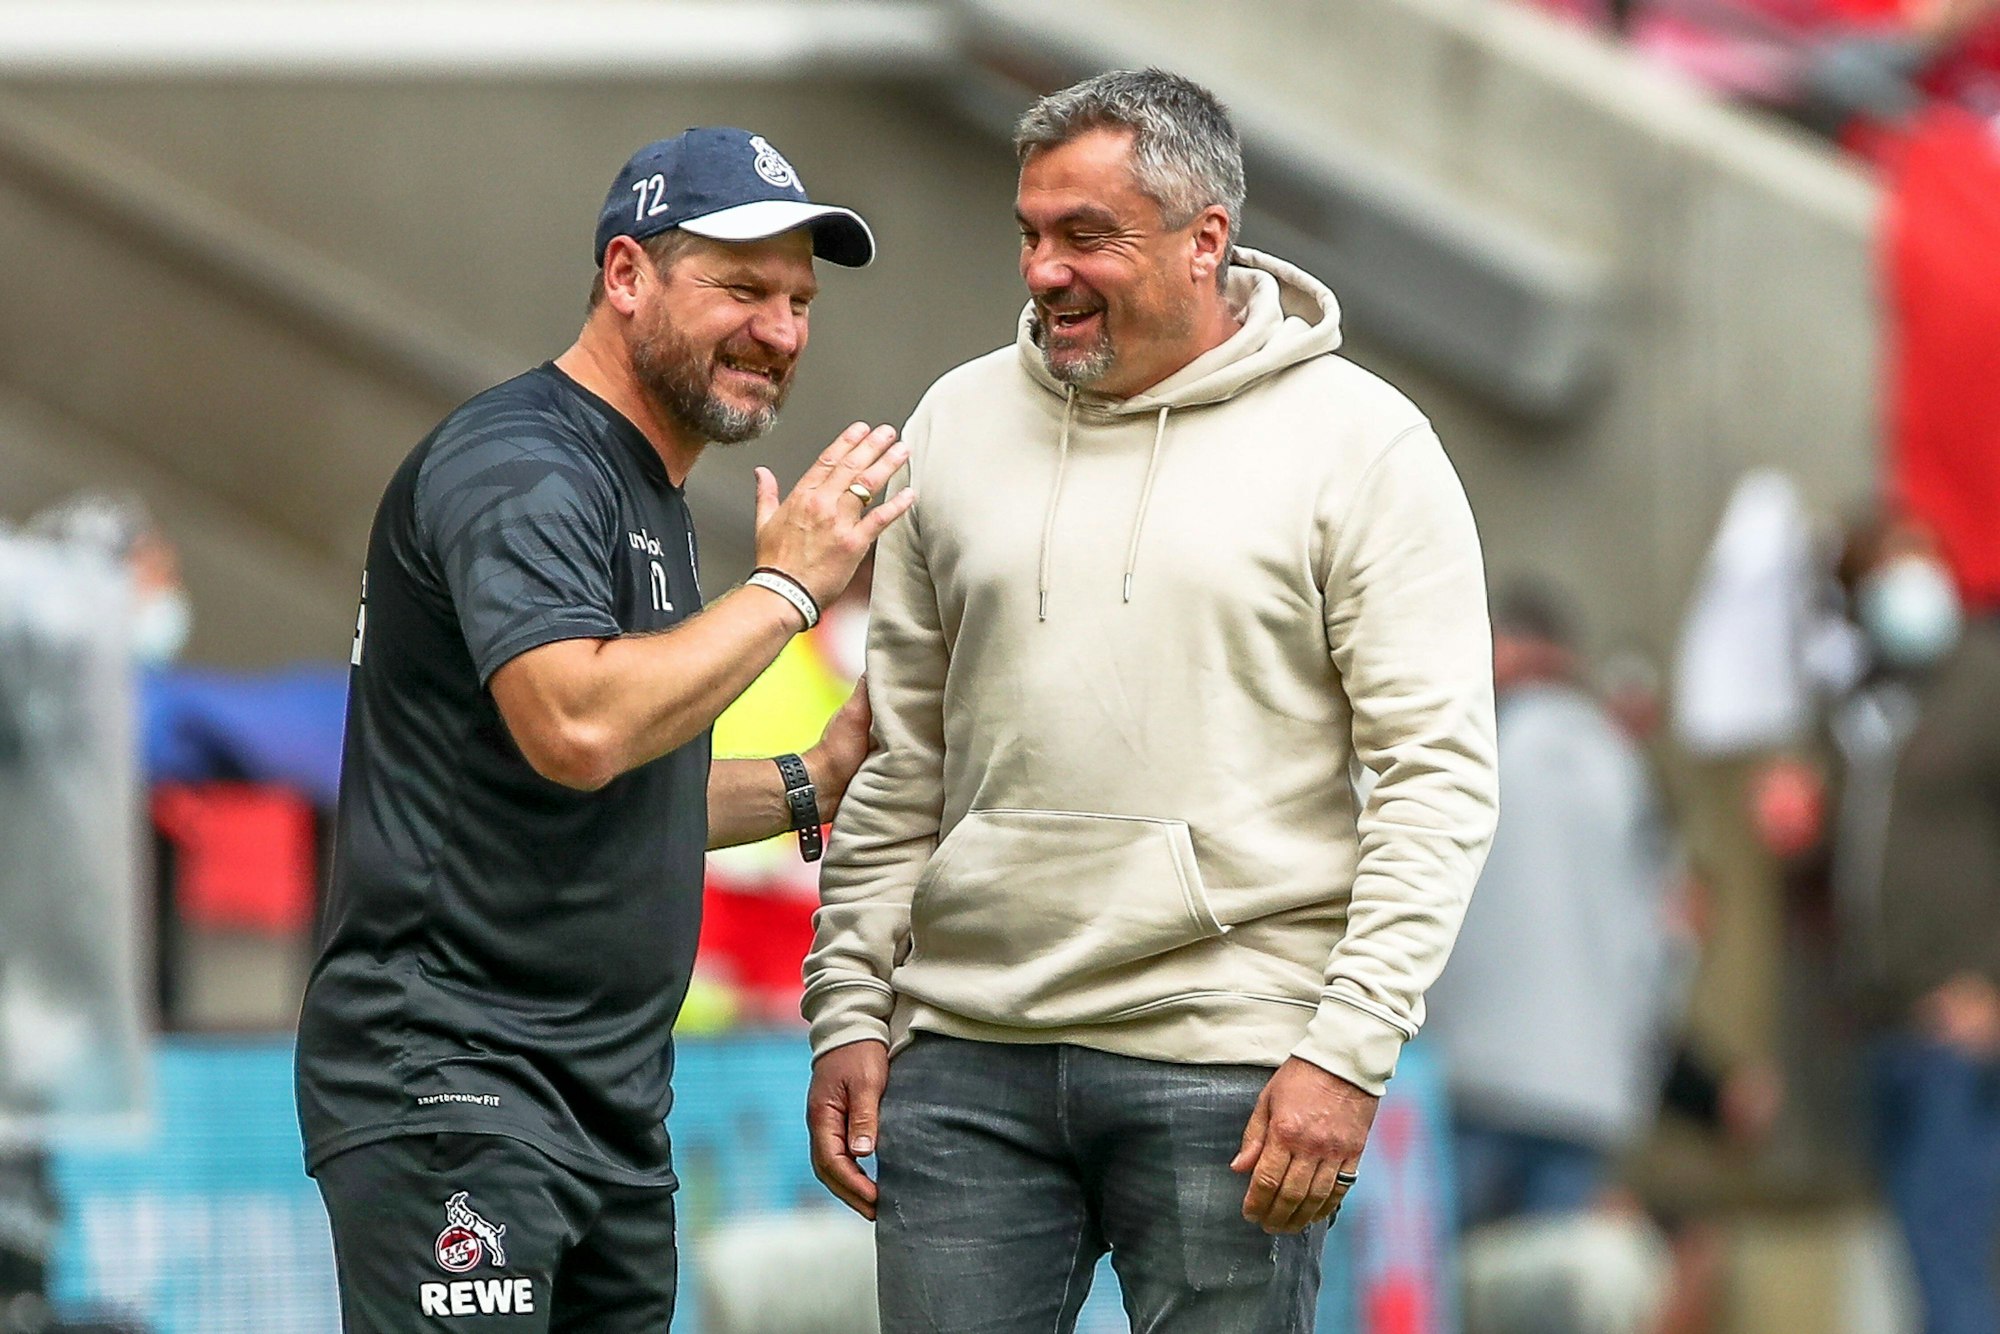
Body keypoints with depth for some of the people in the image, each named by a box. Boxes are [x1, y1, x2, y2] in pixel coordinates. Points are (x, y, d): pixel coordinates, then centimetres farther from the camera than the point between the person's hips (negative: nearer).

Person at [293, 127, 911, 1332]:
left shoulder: (642, 491, 21)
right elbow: (577, 726, -27)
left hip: (610, 1099, 10)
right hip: (451, 1087, -10)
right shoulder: (518, 470, -11)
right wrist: (789, 585, -17)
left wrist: (810, 786, 16)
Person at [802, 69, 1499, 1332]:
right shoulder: (960, 424, 11)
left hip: (1227, 1065, -4)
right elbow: (900, 764, 16)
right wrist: (849, 1013, 9)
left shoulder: (1357, 441, -2)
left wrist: (1348, 1049, -14)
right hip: (969, 1054, 4)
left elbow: (1439, 776, -6)